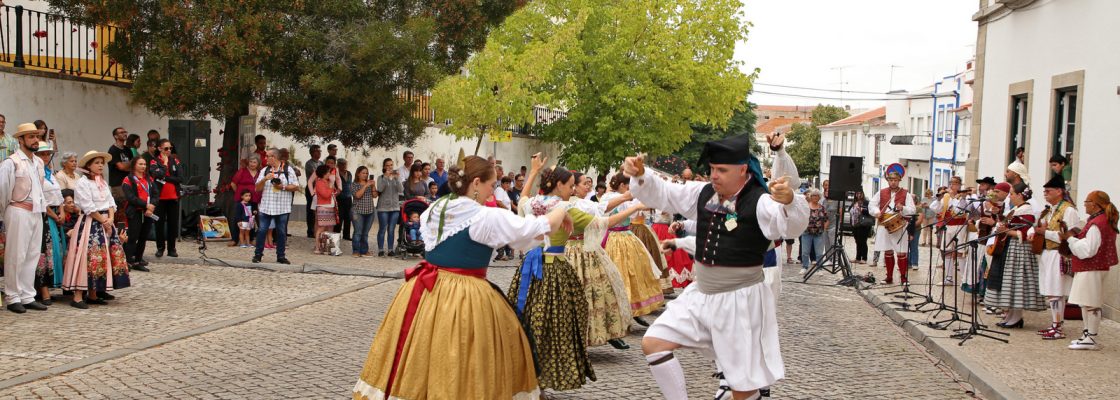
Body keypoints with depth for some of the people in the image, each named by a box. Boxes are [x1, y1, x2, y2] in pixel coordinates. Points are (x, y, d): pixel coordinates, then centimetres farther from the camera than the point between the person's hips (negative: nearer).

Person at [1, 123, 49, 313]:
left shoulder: (39, 162, 15)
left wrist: (42, 206, 13)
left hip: (36, 212, 7)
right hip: (19, 212, -7)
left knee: (33, 255, 9)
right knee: (16, 255, -3)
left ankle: (28, 296, 15)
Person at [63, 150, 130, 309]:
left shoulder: (103, 183, 16)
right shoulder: (83, 182, -8)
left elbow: (111, 203, 10)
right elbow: (89, 208, -14)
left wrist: (110, 219, -7)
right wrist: (103, 221, -11)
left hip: (107, 222, 8)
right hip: (90, 223, -8)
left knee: (104, 257, 6)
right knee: (88, 257, -14)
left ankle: (93, 293, 14)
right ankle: (78, 296, -13)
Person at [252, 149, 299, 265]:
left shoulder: (288, 170, 2)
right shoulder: (264, 170, 11)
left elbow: (296, 187, 0)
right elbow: (257, 188, 7)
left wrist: (283, 187, -13)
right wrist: (264, 179, -10)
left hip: (282, 208, -2)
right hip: (266, 207, 2)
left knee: (281, 232, 4)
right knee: (261, 231, -1)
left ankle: (280, 256, 12)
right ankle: (258, 254, 8)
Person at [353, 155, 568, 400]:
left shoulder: (435, 208, 5)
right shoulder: (488, 218, -13)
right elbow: (540, 228, -7)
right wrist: (561, 211, 12)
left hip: (425, 293, 6)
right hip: (466, 300, -6)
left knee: (417, 362, 14)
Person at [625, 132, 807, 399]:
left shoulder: (760, 202, -17)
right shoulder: (703, 194, 3)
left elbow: (792, 227, -33)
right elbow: (660, 195, 9)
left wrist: (789, 201, -54)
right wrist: (640, 176, -11)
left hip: (741, 300, -6)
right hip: (701, 295, 7)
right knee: (653, 344, 1)